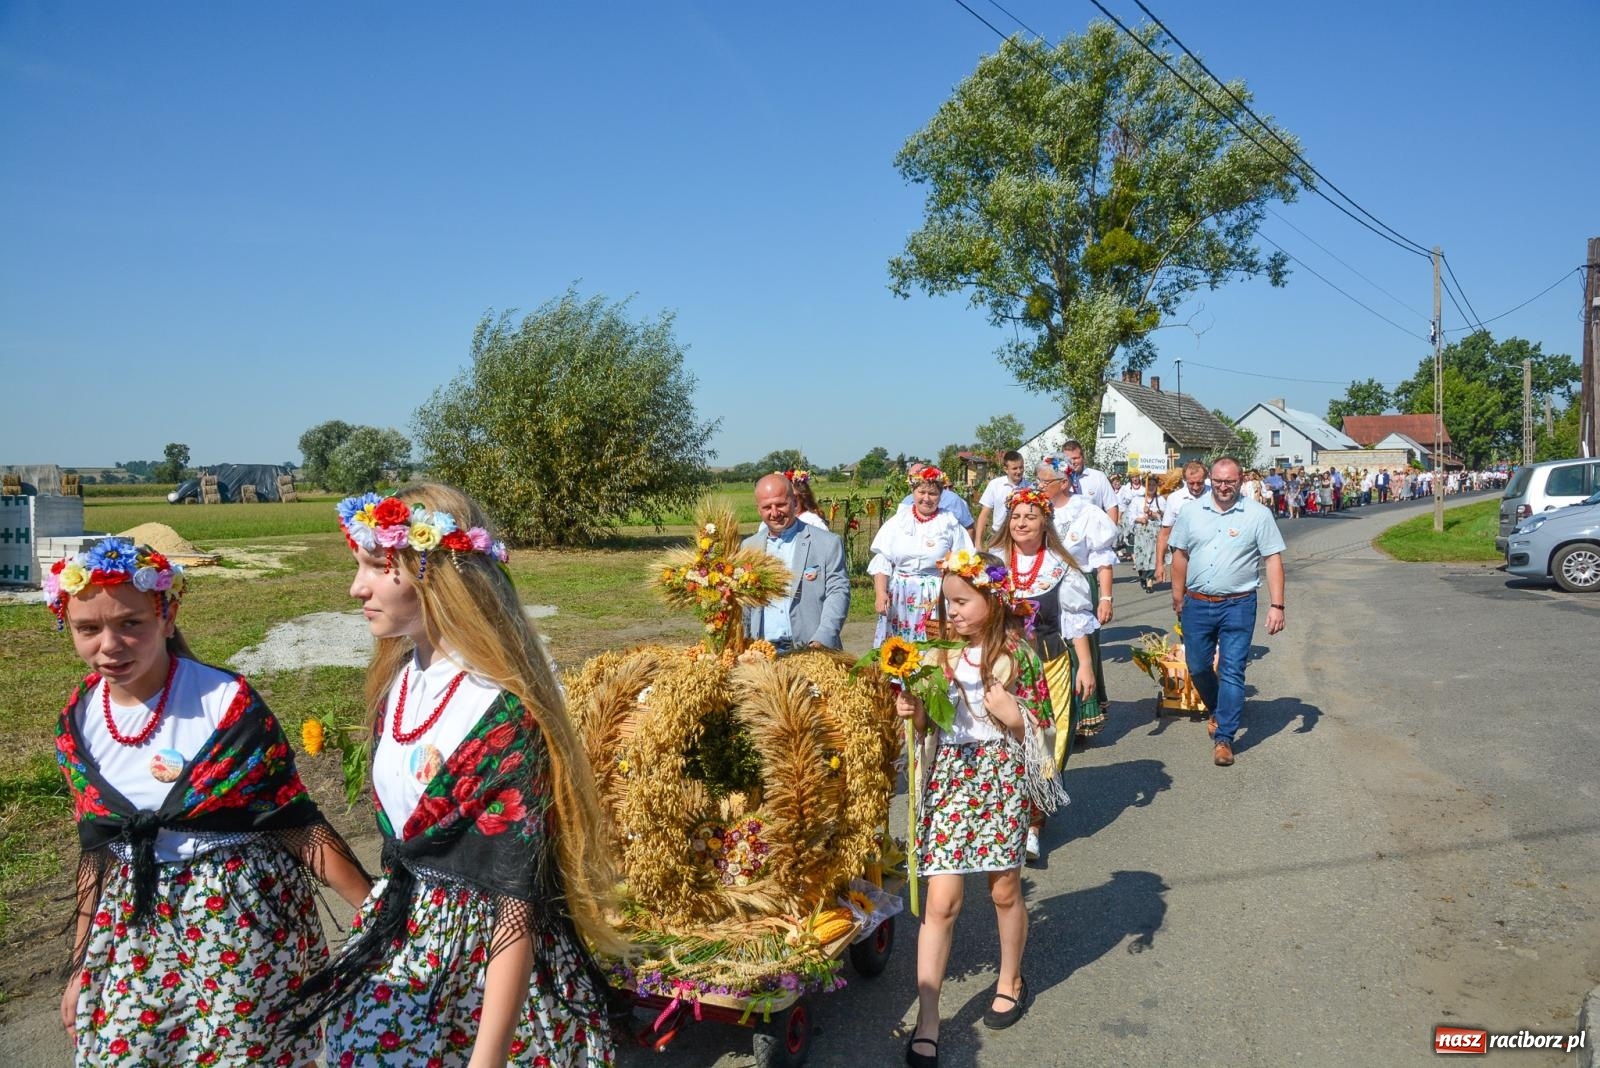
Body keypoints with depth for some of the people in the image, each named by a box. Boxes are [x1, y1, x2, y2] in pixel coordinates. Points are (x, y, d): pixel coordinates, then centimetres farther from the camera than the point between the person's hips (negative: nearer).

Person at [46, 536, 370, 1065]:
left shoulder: (228, 703, -16)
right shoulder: (77, 725, 0)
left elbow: (295, 821, -11)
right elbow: (96, 850, 12)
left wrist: (374, 908, -11)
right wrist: (83, 966, 16)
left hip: (242, 911, -4)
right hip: (134, 922, 5)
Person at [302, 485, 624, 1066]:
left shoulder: (502, 714, -27)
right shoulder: (399, 675, -1)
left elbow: (515, 900, -25)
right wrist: (386, 910, 19)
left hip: (481, 947, -7)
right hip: (401, 932, 8)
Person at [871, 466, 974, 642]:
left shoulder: (950, 523, 1)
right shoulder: (898, 520, 5)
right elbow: (882, 561, 4)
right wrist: (881, 593, -6)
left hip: (936, 599, -2)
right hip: (899, 597, 2)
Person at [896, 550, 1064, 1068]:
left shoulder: (1016, 656, -6)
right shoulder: (939, 654, 1)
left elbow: (1038, 728, -2)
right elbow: (927, 727, 8)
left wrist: (1011, 715, -20)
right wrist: (912, 711, -12)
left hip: (1002, 776, -1)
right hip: (949, 776, 2)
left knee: (1004, 889, 13)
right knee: (941, 902, -1)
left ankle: (1011, 979, 40)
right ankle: (927, 1020, 7)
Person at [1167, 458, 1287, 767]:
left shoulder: (1258, 515, -3)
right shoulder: (1192, 513, 4)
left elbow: (1273, 561, -4)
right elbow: (1180, 556, 10)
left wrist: (1276, 606, -9)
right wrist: (1178, 597, 10)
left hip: (1237, 606, -3)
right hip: (1196, 604, 3)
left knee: (1232, 672, -2)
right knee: (1197, 667, 12)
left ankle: (1224, 737, 5)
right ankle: (1218, 711, 39)